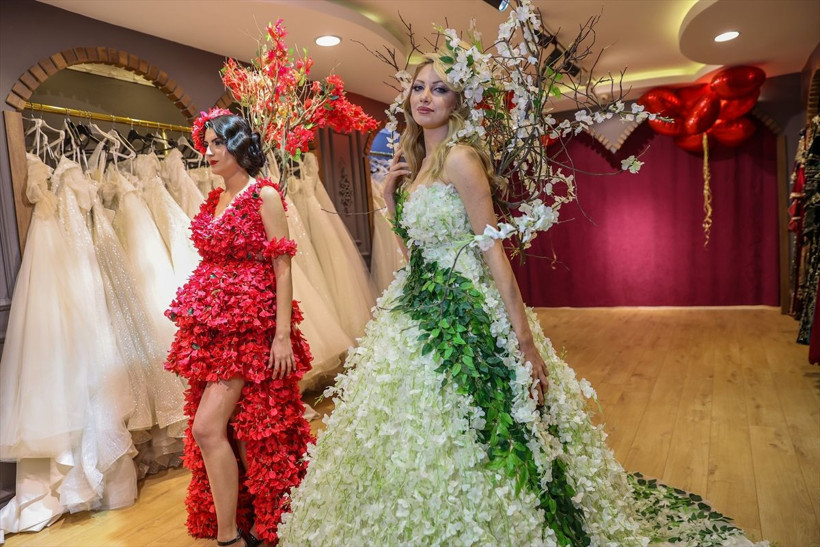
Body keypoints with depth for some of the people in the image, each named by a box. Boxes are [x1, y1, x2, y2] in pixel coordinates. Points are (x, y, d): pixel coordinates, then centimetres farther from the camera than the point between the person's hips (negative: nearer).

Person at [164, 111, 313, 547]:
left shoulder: (264, 196, -7)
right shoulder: (214, 200, 14)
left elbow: (282, 268, -11)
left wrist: (283, 335, -17)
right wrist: (194, 317, 16)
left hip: (249, 325, -7)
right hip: (212, 324, 7)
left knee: (206, 428, -10)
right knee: (233, 428, 12)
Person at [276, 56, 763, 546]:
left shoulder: (459, 158, -12)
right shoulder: (416, 163, 13)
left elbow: (493, 250, -17)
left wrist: (526, 340, -19)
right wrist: (390, 193, 5)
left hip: (462, 319, -8)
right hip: (418, 313, 9)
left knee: (461, 450, 2)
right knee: (415, 445, 18)